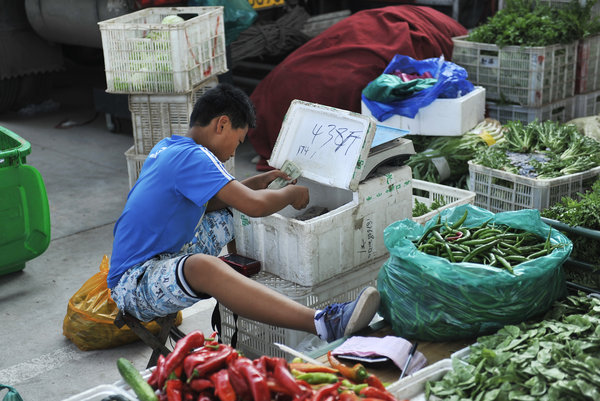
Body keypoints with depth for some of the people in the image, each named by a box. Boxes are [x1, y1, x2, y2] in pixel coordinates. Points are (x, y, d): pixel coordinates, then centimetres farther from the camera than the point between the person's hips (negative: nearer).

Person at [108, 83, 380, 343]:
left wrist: (254, 183, 14)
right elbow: (255, 205, -26)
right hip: (132, 285, -11)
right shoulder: (192, 156, -18)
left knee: (228, 216, 16)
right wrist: (292, 193, -6)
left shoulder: (166, 148, 10)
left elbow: (202, 203, 23)